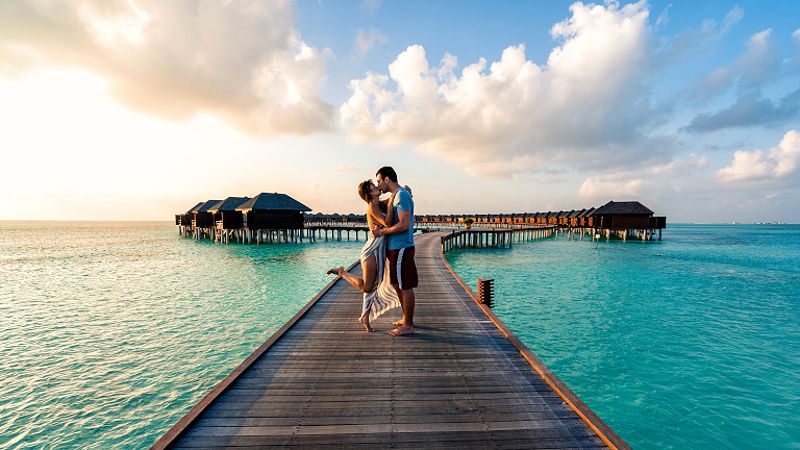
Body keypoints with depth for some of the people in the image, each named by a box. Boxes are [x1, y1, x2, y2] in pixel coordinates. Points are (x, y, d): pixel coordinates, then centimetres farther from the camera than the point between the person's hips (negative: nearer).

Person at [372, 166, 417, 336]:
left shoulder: (401, 195, -15)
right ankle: (406, 319, 31)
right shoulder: (395, 195, 17)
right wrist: (381, 228, 4)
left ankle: (408, 325, 11)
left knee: (406, 287, 0)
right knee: (398, 285, 18)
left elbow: (404, 225, -24)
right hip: (395, 247, 10)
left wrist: (382, 232, -15)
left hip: (401, 248, -10)